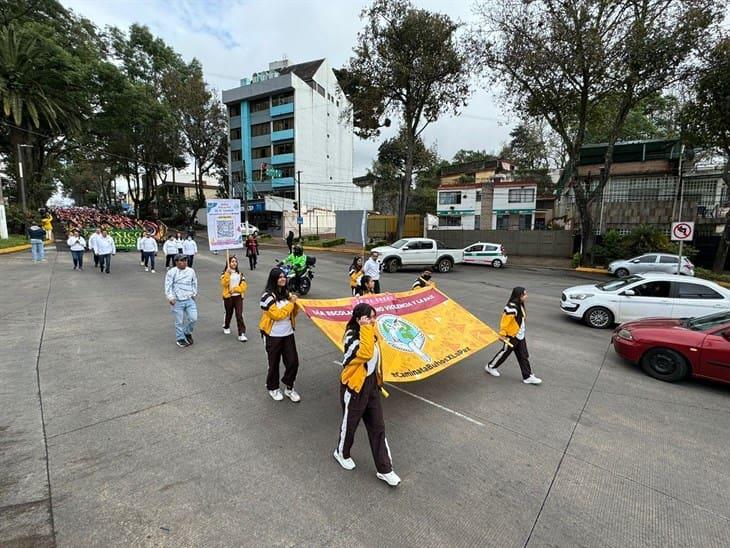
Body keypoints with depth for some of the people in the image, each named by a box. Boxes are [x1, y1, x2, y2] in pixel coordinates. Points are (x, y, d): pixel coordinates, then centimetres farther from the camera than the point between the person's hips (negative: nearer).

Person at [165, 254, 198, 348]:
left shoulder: (191, 271, 5)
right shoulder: (171, 272, -5)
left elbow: (194, 283, 16)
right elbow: (168, 286, -5)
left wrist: (194, 293, 7)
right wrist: (170, 298, -13)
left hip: (190, 299, 3)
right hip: (177, 301, -3)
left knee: (193, 318, 0)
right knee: (179, 322, 4)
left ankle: (187, 333, 28)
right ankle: (180, 339, 21)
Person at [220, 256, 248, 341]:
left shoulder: (240, 274, 7)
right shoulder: (225, 273, -3)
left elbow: (244, 285, 0)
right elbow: (224, 284, -20)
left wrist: (235, 289, -14)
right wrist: (228, 273, -27)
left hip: (238, 297, 1)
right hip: (228, 297, -1)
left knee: (239, 315, -7)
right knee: (229, 313, 16)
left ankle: (241, 334, -8)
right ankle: (226, 327, 46)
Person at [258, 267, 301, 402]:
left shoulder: (287, 293, 7)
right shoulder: (268, 296, -14)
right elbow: (277, 314, -21)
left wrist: (295, 303, -5)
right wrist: (290, 303, -17)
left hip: (288, 333, 5)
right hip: (273, 335, -5)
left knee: (293, 361, 4)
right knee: (274, 363, 10)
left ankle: (289, 388, 24)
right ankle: (273, 388, 31)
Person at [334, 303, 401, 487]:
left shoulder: (369, 334, 2)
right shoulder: (351, 337, -24)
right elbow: (365, 353, -42)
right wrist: (366, 328, -37)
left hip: (371, 385, 7)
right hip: (354, 387, -7)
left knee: (378, 427, 12)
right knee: (350, 424, 16)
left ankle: (385, 470, 24)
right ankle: (342, 453, 45)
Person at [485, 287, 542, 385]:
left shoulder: (520, 306, 6)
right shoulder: (511, 308, -26)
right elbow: (505, 321, -24)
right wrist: (502, 334, -19)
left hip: (520, 336, 9)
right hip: (511, 337, -9)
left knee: (524, 356, 10)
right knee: (505, 352, 7)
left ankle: (528, 376, 17)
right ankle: (490, 367, 26)